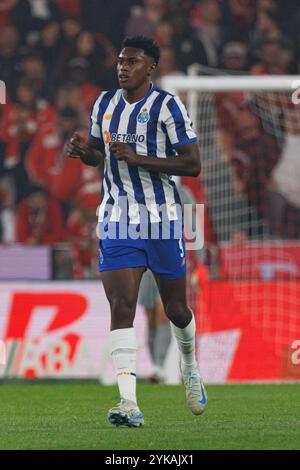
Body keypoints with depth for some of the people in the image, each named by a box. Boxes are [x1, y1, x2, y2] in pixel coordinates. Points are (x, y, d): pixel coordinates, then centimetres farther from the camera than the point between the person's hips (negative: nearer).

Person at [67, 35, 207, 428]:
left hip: (162, 219, -3)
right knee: (121, 306, -12)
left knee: (176, 308, 10)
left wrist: (137, 158, -21)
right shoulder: (105, 104, 7)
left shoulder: (167, 106, -9)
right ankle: (128, 403, -19)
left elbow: (192, 164, -13)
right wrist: (81, 150, -4)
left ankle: (190, 366, 43)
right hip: (117, 220, 3)